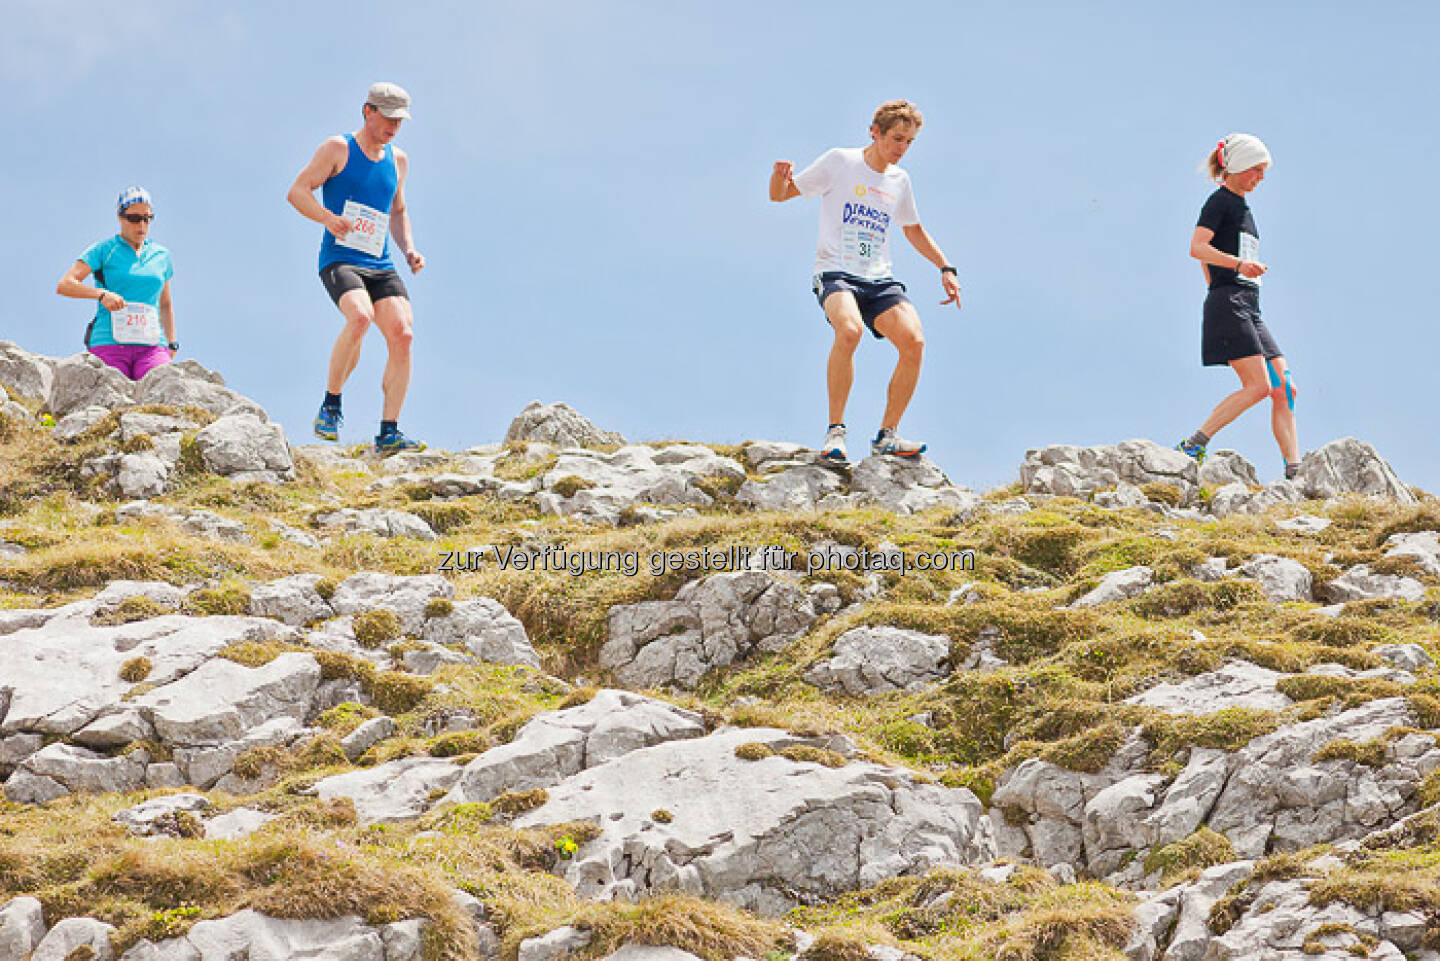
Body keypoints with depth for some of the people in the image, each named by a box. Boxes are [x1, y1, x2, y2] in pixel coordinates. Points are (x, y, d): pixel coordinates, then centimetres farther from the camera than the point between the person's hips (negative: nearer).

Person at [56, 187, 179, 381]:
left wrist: (172, 345, 20)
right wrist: (102, 294, -21)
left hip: (151, 345, 2)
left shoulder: (160, 255, 19)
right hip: (109, 343, -2)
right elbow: (64, 285, -5)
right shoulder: (104, 250, 6)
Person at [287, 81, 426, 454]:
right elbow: (298, 191, -4)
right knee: (360, 317, -32)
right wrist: (328, 217, -23)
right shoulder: (338, 149, 1)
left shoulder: (398, 160, 19)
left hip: (380, 266, 6)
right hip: (339, 259, -6)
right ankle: (330, 406, -15)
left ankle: (388, 433, -10)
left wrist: (409, 250, 14)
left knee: (402, 335, -14)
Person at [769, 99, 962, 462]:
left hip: (879, 280, 5)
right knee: (850, 329, -36)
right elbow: (779, 195, 5)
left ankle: (887, 435, -7)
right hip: (835, 272, -5)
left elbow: (913, 230, 33)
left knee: (914, 341, -20)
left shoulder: (899, 180, 15)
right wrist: (780, 177, -18)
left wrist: (946, 268, 25)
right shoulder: (839, 162, 1)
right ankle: (835, 430, -24)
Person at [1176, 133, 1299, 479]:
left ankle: (1294, 473, -6)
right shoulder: (1220, 201, -3)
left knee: (1284, 388, -1)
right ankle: (1193, 445, -14)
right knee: (1258, 386, -18)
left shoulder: (1242, 206, 24)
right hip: (1228, 304, -9)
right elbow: (1197, 247, -18)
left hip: (1249, 309, 9)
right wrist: (1238, 264, -30)